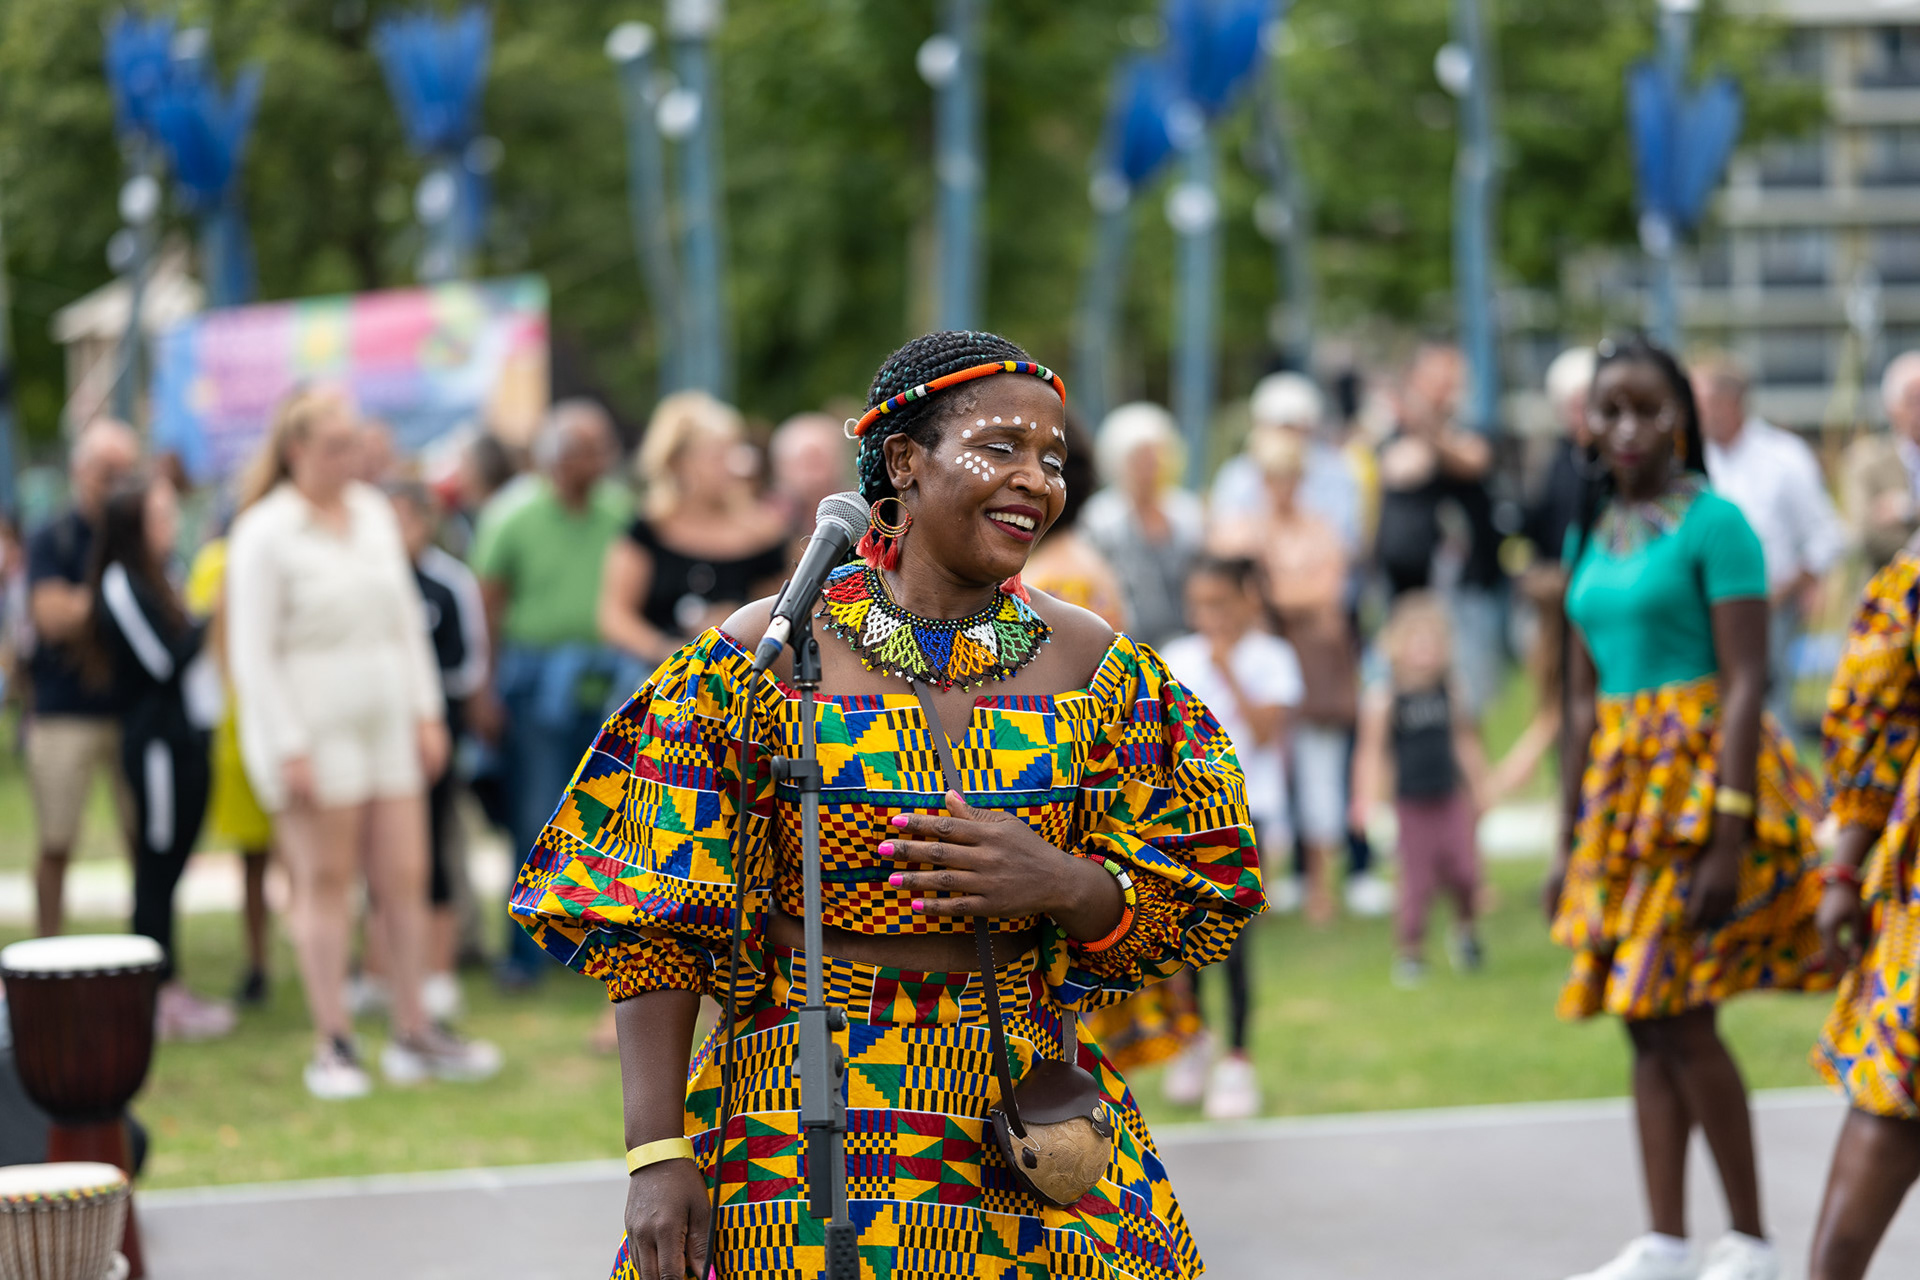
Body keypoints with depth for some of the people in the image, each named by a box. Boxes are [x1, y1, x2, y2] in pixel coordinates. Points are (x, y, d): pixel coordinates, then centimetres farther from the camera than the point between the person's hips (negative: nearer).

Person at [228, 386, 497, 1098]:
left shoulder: (373, 512, 10)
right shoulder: (265, 532, -8)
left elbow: (406, 618, 18)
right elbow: (252, 655, -10)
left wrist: (427, 712, 11)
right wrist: (289, 748, -15)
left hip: (386, 720, 6)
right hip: (312, 726, -6)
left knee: (405, 876, 5)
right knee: (326, 881, -2)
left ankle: (413, 1036, 13)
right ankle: (332, 1045, 4)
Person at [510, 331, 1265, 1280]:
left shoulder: (1092, 664, 4)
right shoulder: (761, 656, -5)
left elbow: (1190, 907, 5)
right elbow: (653, 917, -5)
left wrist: (1062, 883, -17)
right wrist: (654, 1155, -12)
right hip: (799, 1123, -2)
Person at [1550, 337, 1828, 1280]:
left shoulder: (1713, 523, -9)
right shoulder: (1591, 533, 12)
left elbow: (1746, 683, -14)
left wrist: (1729, 834, -21)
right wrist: (1569, 838, 14)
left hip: (1702, 772, -7)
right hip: (1621, 781, 7)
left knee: (1679, 1014, -10)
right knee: (1644, 1021, 6)